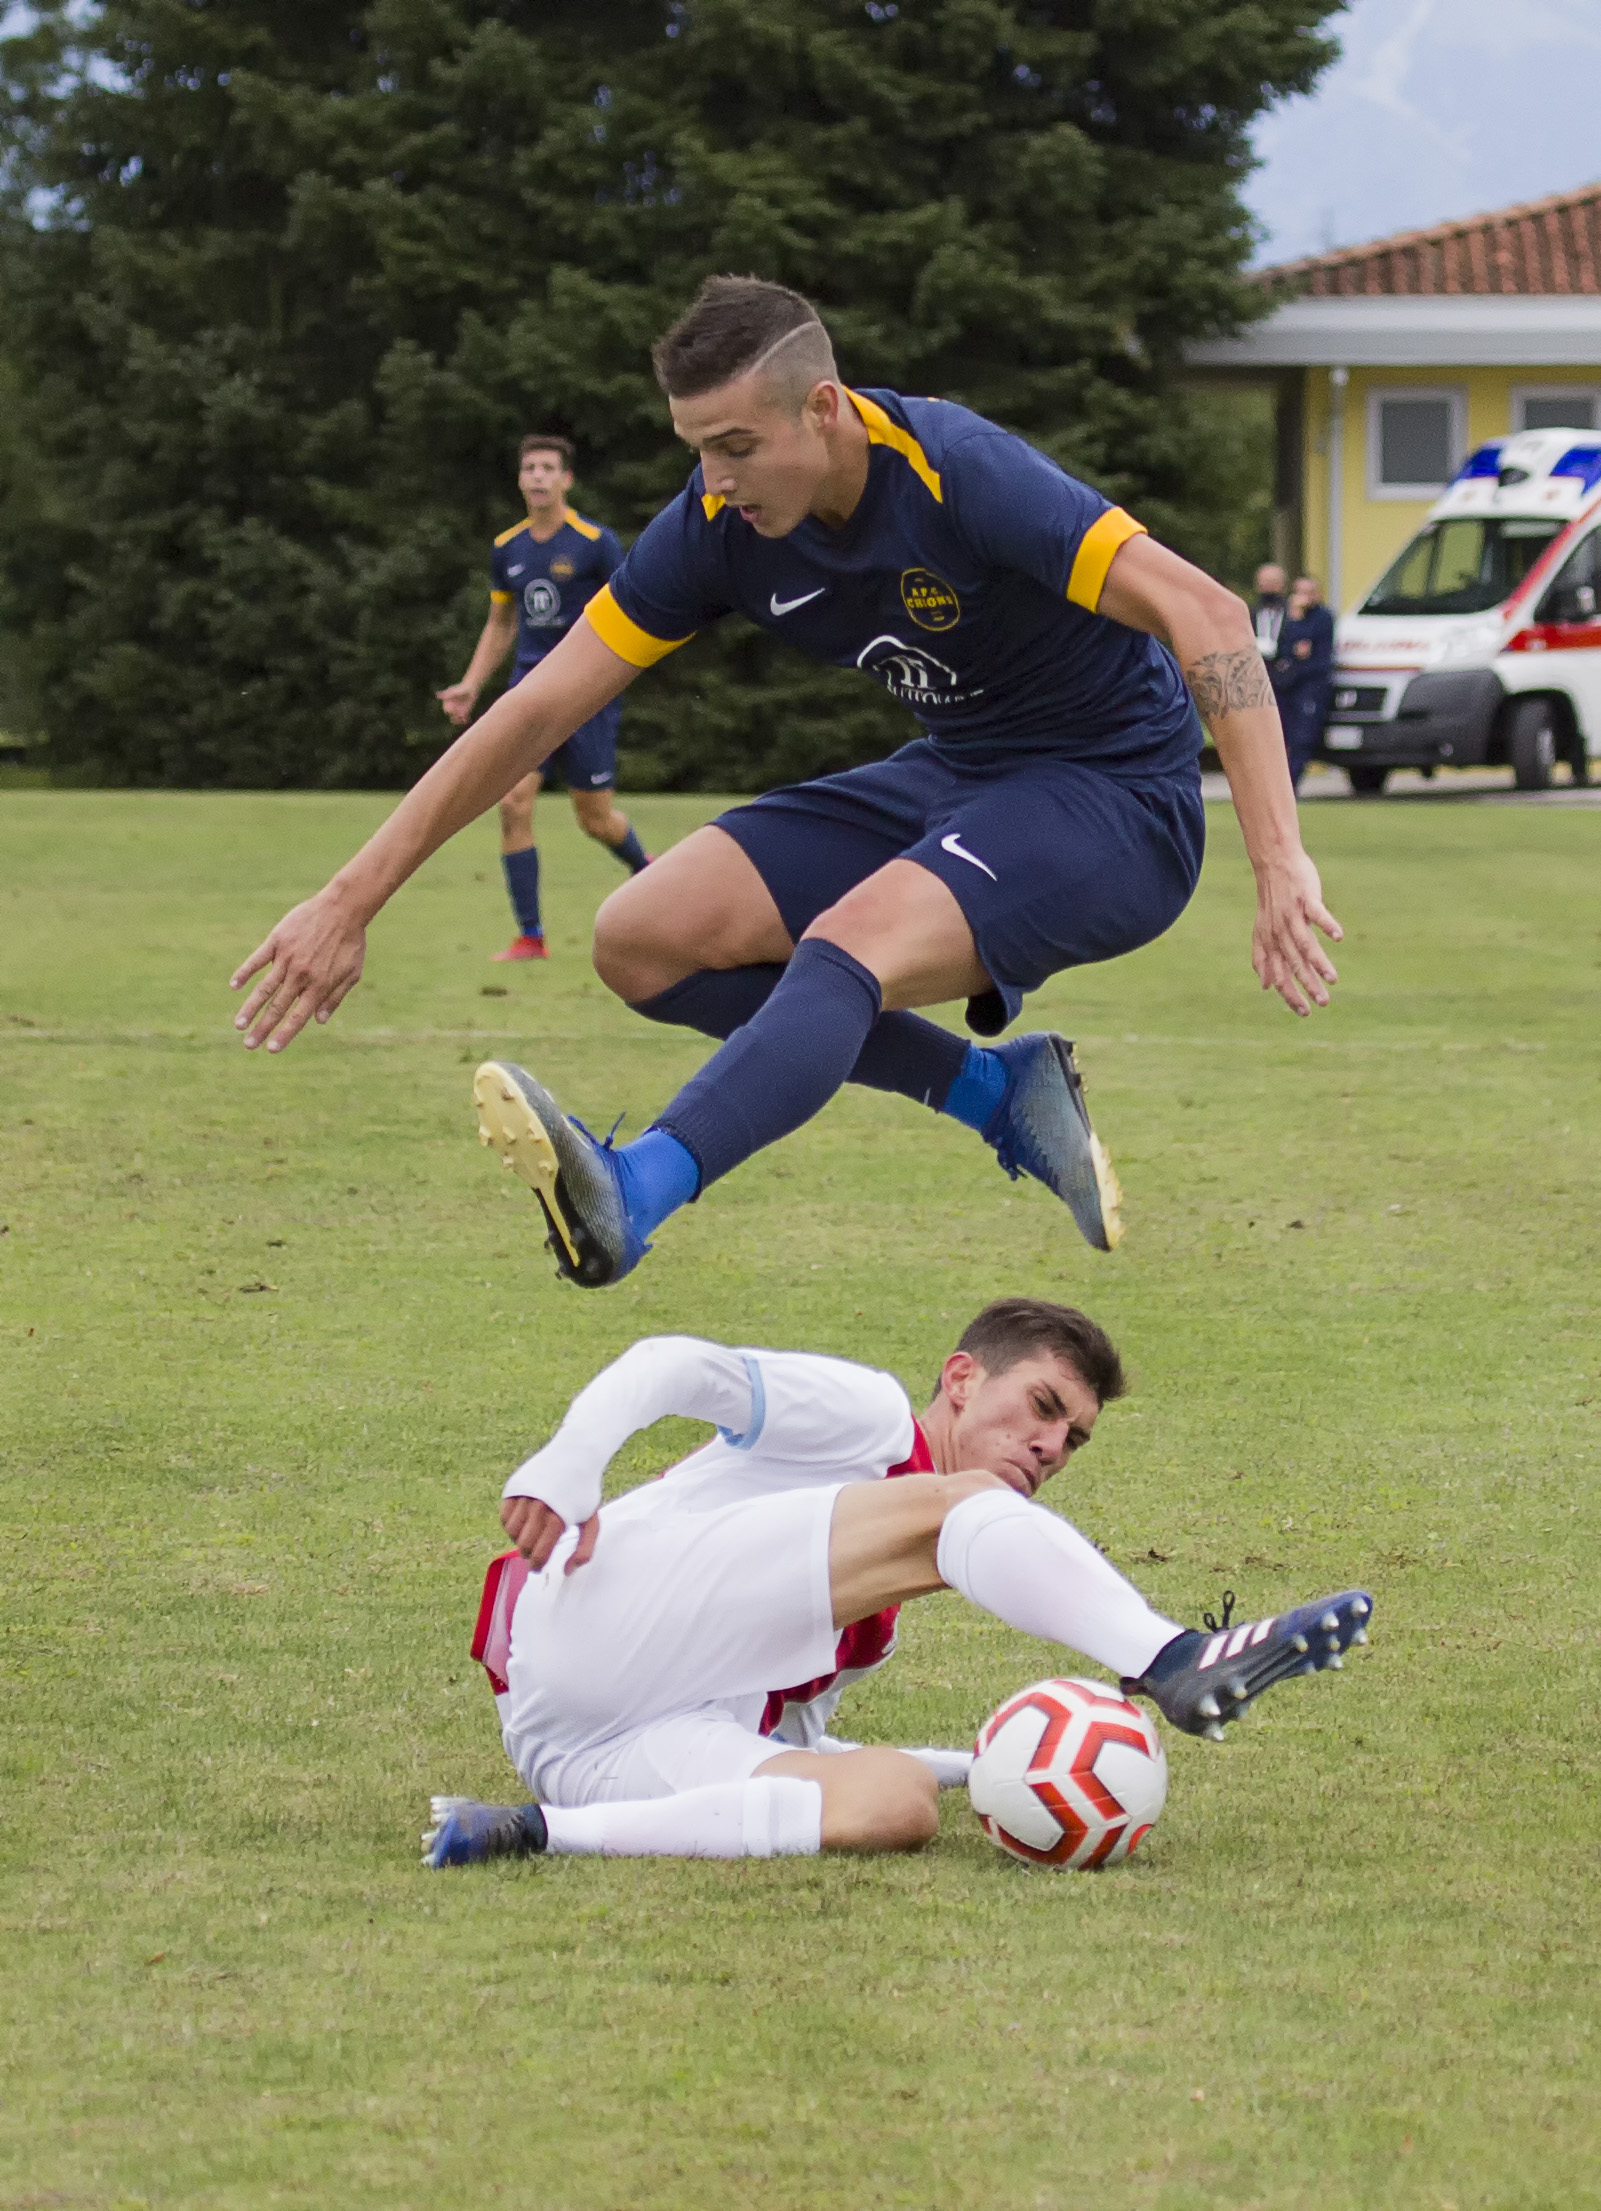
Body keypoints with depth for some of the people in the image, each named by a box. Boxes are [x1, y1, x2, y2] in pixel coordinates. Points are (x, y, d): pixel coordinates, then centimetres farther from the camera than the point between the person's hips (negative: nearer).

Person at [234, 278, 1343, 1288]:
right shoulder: (719, 525, -8)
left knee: (847, 947, -34)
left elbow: (1208, 616, -32)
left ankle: (632, 1194, -51)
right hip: (952, 776, 8)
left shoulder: (959, 475, -27)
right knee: (645, 939, -5)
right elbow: (541, 707, -2)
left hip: (1112, 796, -8)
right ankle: (998, 1089, 0)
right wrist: (352, 901, -5)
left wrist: (1280, 861, -41)